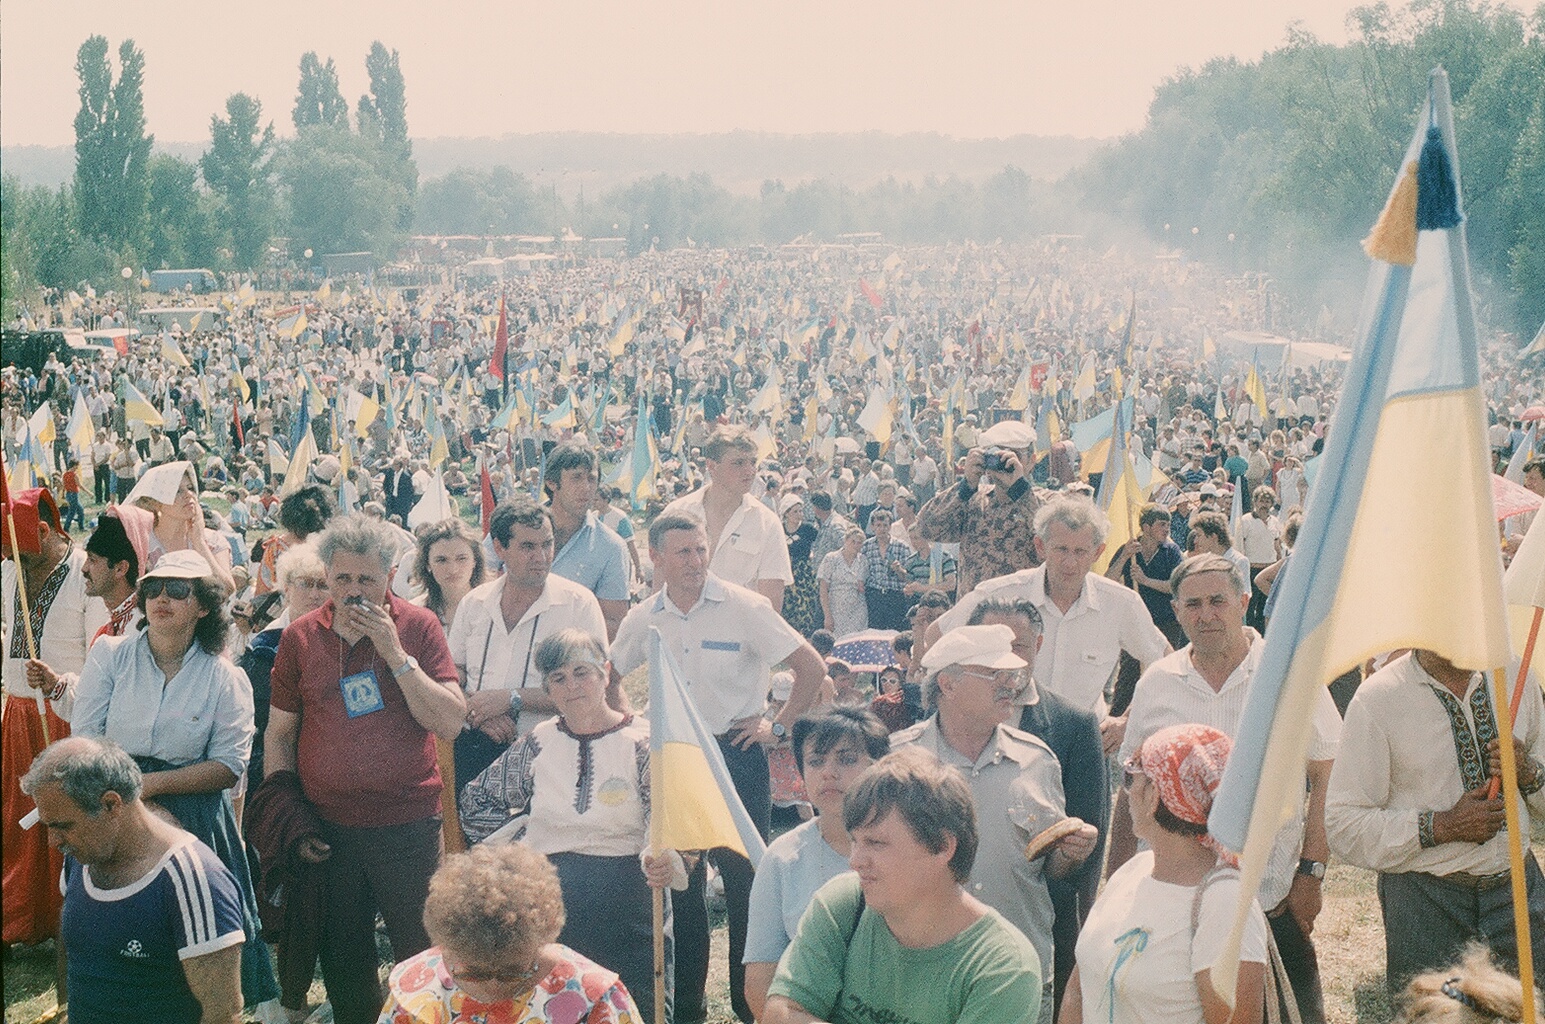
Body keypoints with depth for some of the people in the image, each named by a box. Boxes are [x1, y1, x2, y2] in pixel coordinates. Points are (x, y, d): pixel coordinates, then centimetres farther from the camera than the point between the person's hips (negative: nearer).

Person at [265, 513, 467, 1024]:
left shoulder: (419, 626, -3)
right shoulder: (300, 637, 2)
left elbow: (450, 724, -12)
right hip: (327, 829, 2)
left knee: (422, 954, 4)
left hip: (408, 824, -2)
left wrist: (395, 652, -18)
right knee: (343, 961, 13)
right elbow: (278, 734, 8)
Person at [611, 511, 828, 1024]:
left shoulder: (744, 607, -10)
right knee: (682, 883, 10)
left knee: (745, 880, 0)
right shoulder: (644, 619, 2)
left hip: (735, 753, -3)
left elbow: (812, 667, -9)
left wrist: (780, 727, -8)